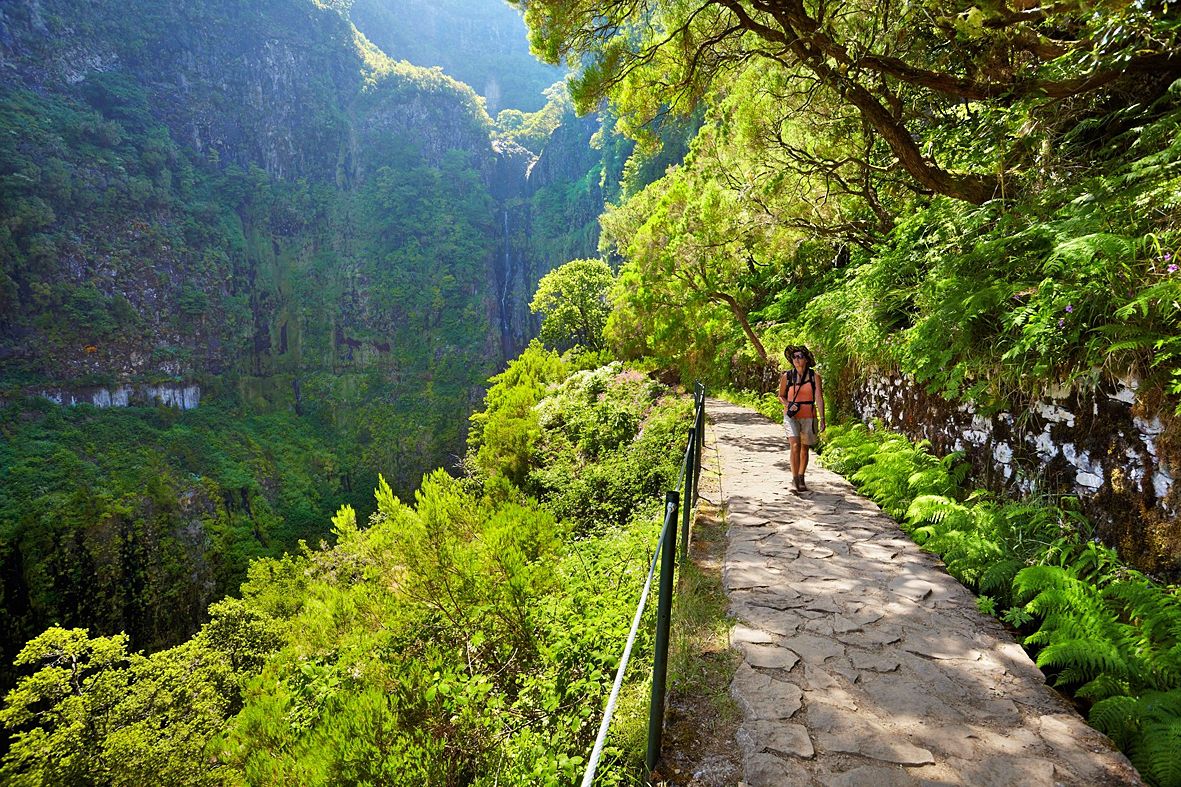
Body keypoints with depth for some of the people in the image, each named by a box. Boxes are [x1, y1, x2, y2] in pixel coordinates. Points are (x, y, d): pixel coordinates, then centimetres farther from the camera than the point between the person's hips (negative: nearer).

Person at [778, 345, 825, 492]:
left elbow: (819, 398, -7)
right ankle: (795, 478, -11)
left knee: (804, 448, 13)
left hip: (809, 417, 1)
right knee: (795, 445, -19)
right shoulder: (786, 376, -1)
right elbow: (781, 396, 11)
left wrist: (822, 419, -14)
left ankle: (801, 478, 29)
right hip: (791, 416, -1)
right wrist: (788, 404, -10)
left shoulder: (814, 376, -3)